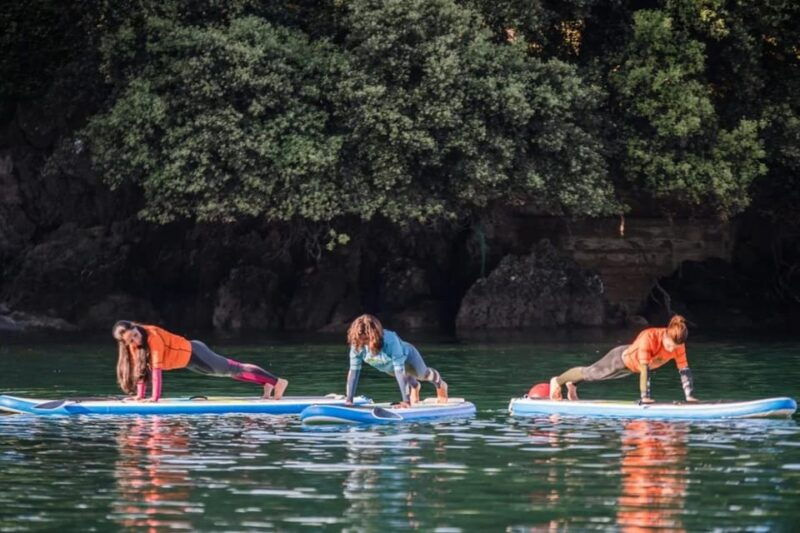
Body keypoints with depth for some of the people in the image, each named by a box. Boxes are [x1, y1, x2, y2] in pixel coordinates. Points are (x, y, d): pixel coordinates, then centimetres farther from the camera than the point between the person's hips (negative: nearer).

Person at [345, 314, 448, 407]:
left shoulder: (390, 341, -48)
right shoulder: (357, 345, -37)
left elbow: (399, 370, -48)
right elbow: (354, 370, -31)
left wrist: (406, 400, -48)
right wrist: (349, 399, -34)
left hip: (406, 356, -4)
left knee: (422, 374, 23)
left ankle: (440, 384, 57)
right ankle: (415, 386, 66)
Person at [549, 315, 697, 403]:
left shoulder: (678, 345, -28)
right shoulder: (649, 338, -45)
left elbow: (684, 369, -22)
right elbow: (644, 369, -45)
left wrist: (689, 396, -28)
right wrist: (645, 397, -46)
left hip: (632, 367, 5)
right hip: (622, 359, -5)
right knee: (590, 372, 17)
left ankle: (572, 385, 55)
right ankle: (558, 381, 44)